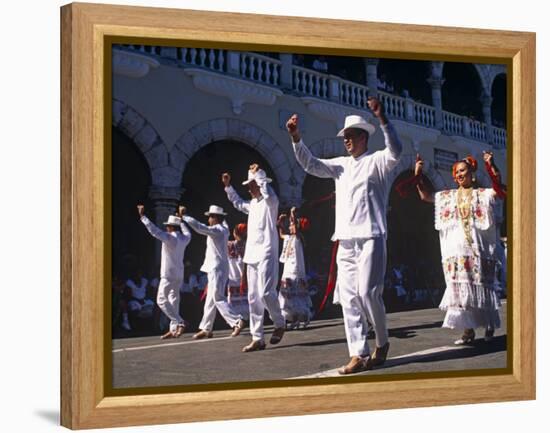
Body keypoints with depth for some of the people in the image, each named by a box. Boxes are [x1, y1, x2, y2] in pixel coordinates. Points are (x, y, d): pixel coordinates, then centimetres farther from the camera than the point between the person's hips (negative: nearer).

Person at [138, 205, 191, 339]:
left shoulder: (170, 238, -16)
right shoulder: (184, 238, 7)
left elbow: (154, 230, -22)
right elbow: (187, 233, 32)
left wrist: (143, 216, -18)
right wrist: (181, 219, 44)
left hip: (168, 275, -8)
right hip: (179, 275, 8)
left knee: (162, 300, -5)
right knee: (174, 300, 9)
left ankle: (180, 323, -16)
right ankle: (173, 329, 6)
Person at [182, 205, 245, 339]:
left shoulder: (216, 230, -14)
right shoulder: (224, 229, 14)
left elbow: (199, 227, -23)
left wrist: (184, 217, -13)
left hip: (217, 269, -10)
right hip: (217, 269, 10)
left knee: (218, 299, -11)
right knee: (210, 300, 10)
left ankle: (237, 321, -14)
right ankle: (206, 329, 12)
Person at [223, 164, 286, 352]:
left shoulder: (270, 202, -5)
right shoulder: (252, 204, 18)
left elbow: (268, 193, -28)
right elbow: (238, 203, 38)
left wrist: (258, 173, -18)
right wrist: (228, 186, 29)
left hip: (267, 254, -8)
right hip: (252, 255, 9)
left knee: (266, 293, -17)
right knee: (253, 298, 4)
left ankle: (279, 324, 7)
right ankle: (257, 338, 5)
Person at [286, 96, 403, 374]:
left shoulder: (377, 161, 3)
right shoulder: (340, 164, 19)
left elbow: (395, 151, -17)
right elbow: (311, 165, 12)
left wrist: (382, 119, -29)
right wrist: (296, 138, -4)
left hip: (370, 238, -6)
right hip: (345, 241, 6)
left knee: (368, 293, -13)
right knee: (349, 298, -1)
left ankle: (382, 343, 8)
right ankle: (358, 354, -1)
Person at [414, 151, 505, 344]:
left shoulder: (482, 194, 4)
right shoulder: (448, 196, 15)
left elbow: (500, 189, -12)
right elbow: (426, 195, 20)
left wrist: (491, 166, -24)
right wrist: (418, 175, 9)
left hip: (478, 251, -3)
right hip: (455, 252, 3)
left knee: (481, 289, 2)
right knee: (460, 290, -3)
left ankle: (489, 325, 19)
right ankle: (468, 330, 0)